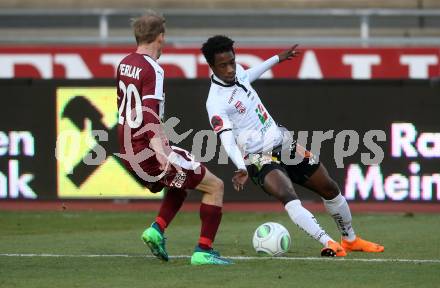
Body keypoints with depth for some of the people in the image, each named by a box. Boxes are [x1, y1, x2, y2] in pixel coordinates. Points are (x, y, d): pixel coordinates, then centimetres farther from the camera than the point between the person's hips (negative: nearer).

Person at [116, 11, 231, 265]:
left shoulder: (124, 64, 11)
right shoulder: (153, 70, -16)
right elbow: (150, 114, -28)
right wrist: (159, 150, -40)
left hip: (129, 152, 9)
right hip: (148, 152, -9)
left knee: (181, 183, 31)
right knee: (215, 186, 1)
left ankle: (157, 229, 9)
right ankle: (204, 251, -4)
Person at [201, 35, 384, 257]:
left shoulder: (236, 72, 1)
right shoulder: (216, 103, -23)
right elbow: (227, 140, -34)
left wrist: (277, 59, 40)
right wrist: (241, 169, -50)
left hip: (283, 143, 9)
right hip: (261, 159, -9)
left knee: (329, 188, 13)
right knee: (287, 197, -35)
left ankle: (350, 239, 33)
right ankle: (328, 243, -40)